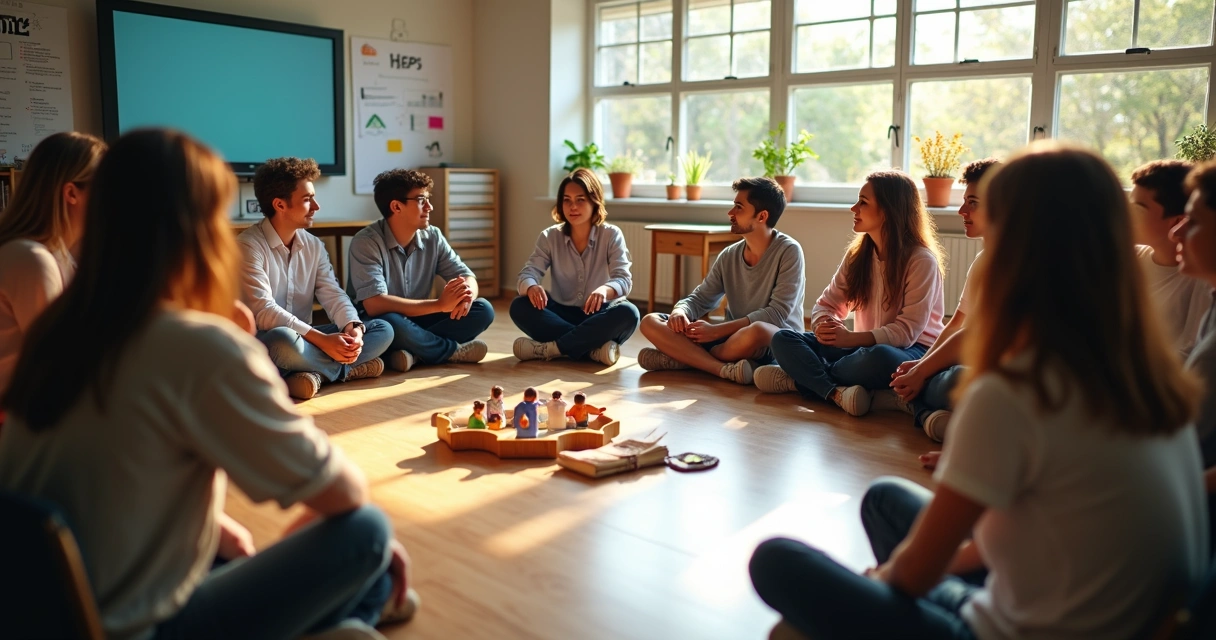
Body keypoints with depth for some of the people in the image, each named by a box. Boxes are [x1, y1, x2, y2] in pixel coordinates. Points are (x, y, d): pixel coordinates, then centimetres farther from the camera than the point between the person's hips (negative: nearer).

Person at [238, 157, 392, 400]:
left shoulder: (314, 246, 8)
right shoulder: (248, 246, -14)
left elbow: (333, 295, 0)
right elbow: (263, 311, -24)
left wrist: (353, 327, -23)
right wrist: (322, 340, -30)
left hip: (303, 338, 7)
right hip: (260, 343, -7)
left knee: (383, 330, -6)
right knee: (284, 340, -42)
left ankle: (314, 373, -22)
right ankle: (346, 368, -16)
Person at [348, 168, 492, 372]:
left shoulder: (433, 238, -1)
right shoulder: (366, 242, -19)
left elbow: (467, 277, 1)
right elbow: (374, 305, -29)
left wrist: (466, 293, -26)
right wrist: (439, 304, -33)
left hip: (417, 321, 5)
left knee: (483, 309, -12)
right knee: (390, 323, -40)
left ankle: (414, 352, -22)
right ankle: (453, 350, -13)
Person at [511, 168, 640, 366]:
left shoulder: (611, 235, -4)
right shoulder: (549, 237, 1)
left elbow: (623, 278, -15)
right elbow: (528, 272, -10)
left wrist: (605, 290, -41)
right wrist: (531, 287, -37)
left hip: (597, 315, -1)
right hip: (561, 315, 2)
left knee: (628, 313, -33)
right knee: (519, 307, -26)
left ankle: (550, 348, -32)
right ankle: (594, 348, -33)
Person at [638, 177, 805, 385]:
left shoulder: (788, 251, -10)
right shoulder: (729, 256, 7)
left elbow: (777, 314, -18)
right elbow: (700, 299, 9)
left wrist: (718, 330, -22)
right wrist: (679, 312, -16)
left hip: (777, 342, -5)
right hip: (733, 336, 6)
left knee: (756, 331, -43)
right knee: (650, 322, -9)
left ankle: (685, 358, -19)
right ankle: (723, 369, -27)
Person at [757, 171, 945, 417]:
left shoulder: (922, 261, -14)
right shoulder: (857, 254, 6)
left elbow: (907, 330, -20)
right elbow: (827, 304, 5)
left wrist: (852, 338, -32)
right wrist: (824, 325, -20)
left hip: (912, 351, -6)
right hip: (866, 347, 6)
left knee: (878, 358, -41)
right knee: (783, 339, -11)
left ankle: (801, 377, -19)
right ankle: (837, 392, -33)